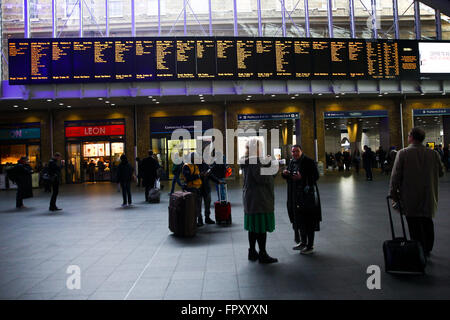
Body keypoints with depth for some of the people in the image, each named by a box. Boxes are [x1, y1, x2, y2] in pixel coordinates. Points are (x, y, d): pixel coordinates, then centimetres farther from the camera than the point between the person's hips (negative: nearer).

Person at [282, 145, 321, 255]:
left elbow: (316, 176, -15)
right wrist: (285, 174, -4)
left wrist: (302, 177, -25)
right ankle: (303, 242, 29)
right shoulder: (292, 162, 11)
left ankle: (310, 246, 11)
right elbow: (288, 177, 19)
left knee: (309, 221, -1)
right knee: (299, 220, 14)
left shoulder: (309, 162, -10)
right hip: (295, 196, 7)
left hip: (307, 195, -7)